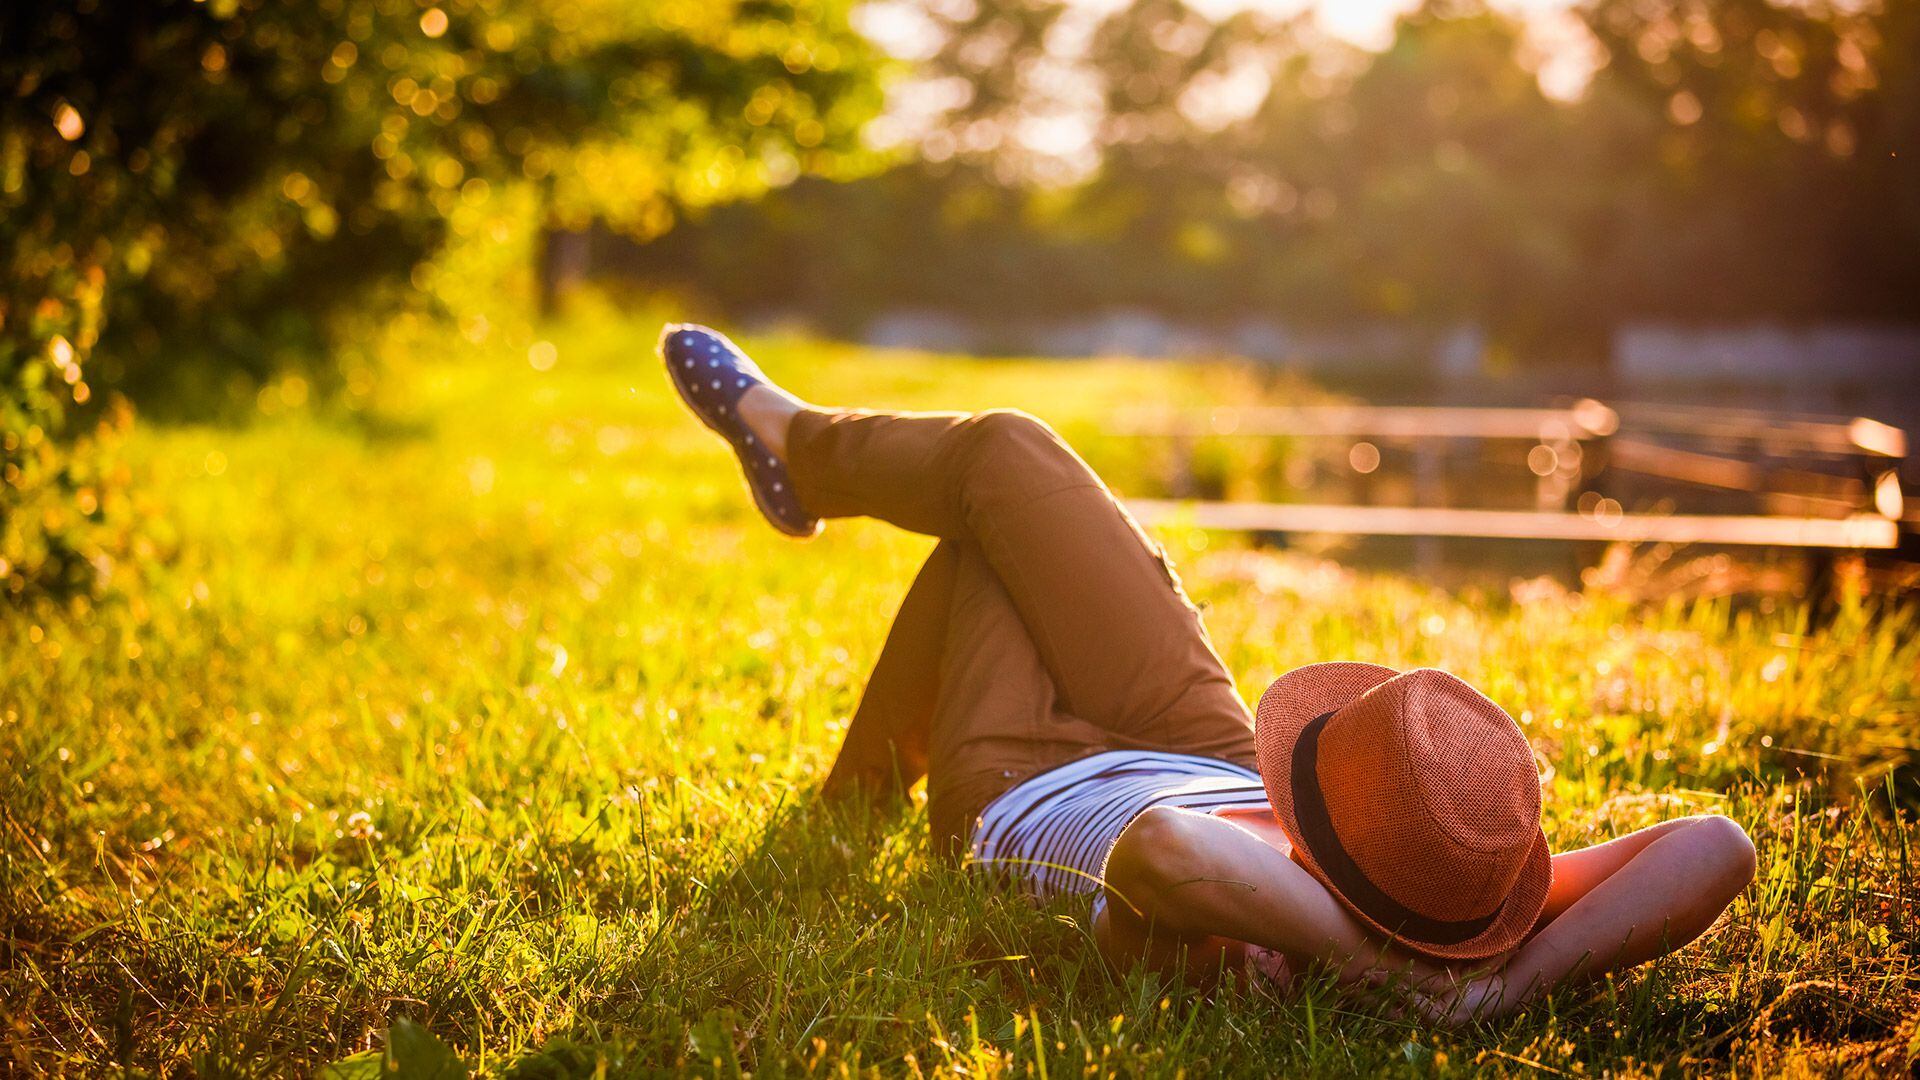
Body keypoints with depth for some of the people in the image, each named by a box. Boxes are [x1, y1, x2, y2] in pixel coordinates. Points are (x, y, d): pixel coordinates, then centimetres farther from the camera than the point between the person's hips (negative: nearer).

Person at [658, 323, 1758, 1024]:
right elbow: (1719, 844, -51)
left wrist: (1380, 962, -63)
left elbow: (1159, 847, -75)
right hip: (1200, 748, 4)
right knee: (1001, 456, 24)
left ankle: (789, 436, 53)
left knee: (999, 454, 15)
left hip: (1017, 789, -4)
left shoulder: (1219, 928, -52)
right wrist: (1518, 978, -52)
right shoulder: (1489, 901, -41)